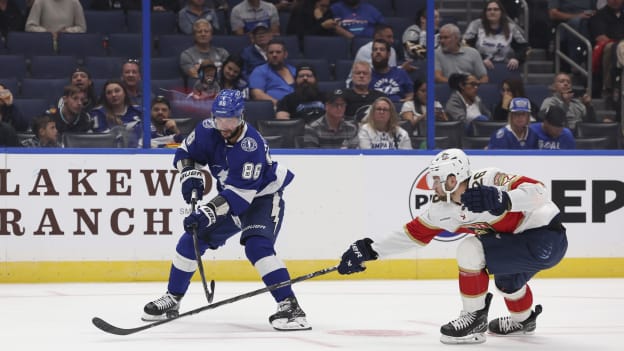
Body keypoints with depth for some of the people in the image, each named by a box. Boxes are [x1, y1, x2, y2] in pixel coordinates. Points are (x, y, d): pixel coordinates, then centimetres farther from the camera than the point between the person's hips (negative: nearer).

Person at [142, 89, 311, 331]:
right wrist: (190, 174, -16)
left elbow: (240, 193, -36)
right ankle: (172, 298, 21)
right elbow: (185, 153, 4)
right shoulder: (207, 131, -14)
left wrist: (209, 211, -43)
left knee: (257, 246, -29)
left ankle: (289, 306, -31)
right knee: (191, 239, 4)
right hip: (229, 197, 7)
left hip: (262, 196, -7)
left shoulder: (251, 146, -33)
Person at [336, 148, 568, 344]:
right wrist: (368, 249, 8)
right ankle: (523, 320, 59)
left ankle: (475, 319, -5)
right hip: (522, 240, 10)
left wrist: (501, 199, -45)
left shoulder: (489, 181, -21)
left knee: (471, 249, -17)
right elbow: (413, 232, 11)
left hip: (546, 237, -10)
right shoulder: (444, 208, 4)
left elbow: (538, 192, -29)